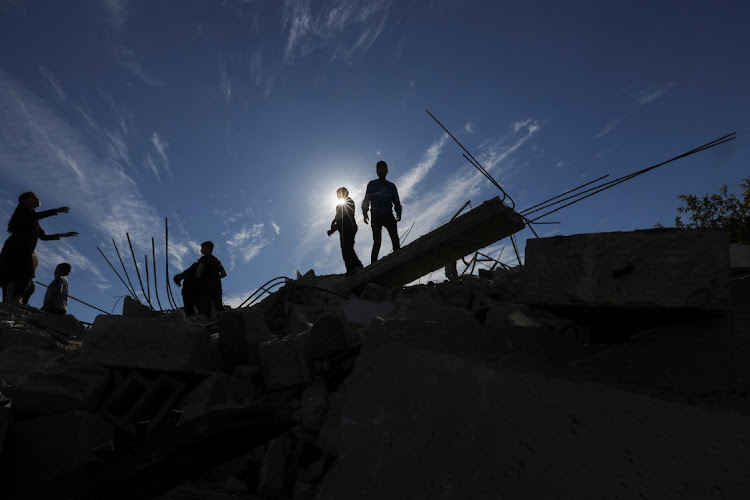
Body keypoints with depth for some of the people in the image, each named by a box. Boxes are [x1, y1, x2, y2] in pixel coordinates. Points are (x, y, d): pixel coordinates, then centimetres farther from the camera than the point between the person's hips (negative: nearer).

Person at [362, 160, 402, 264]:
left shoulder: (391, 186, 18)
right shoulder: (372, 184, 15)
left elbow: (396, 201, 13)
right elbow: (366, 200, 11)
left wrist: (398, 213, -5)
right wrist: (365, 212, -4)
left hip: (388, 216, 2)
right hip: (376, 215, -2)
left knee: (395, 240, -12)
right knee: (377, 241, -9)